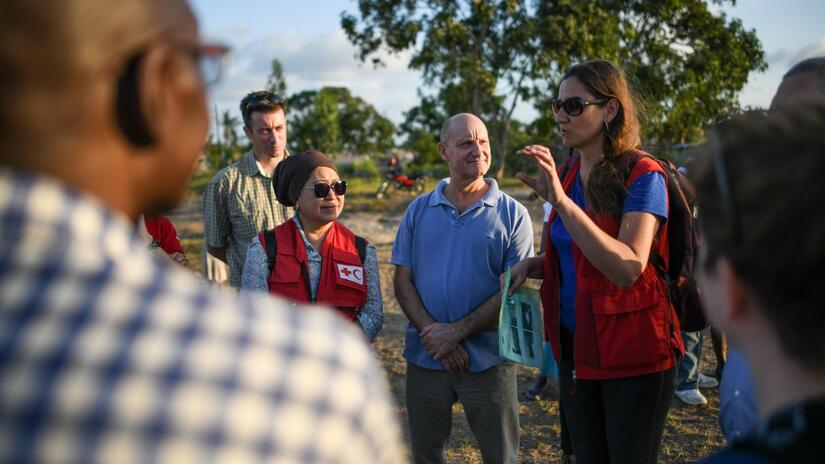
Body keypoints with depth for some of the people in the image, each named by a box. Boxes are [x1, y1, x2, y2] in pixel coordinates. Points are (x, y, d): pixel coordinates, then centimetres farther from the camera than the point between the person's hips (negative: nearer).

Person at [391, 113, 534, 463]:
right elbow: (403, 279, 2)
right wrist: (433, 334, -13)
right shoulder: (419, 210, 5)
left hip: (488, 360, -2)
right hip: (425, 358, 3)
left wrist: (457, 332, -16)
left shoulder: (513, 215, -4)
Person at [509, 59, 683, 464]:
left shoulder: (642, 175, -13)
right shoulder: (566, 175, 8)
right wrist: (534, 264, -1)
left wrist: (561, 201, -31)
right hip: (575, 345, 7)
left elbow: (628, 268, -26)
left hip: (631, 351, -6)